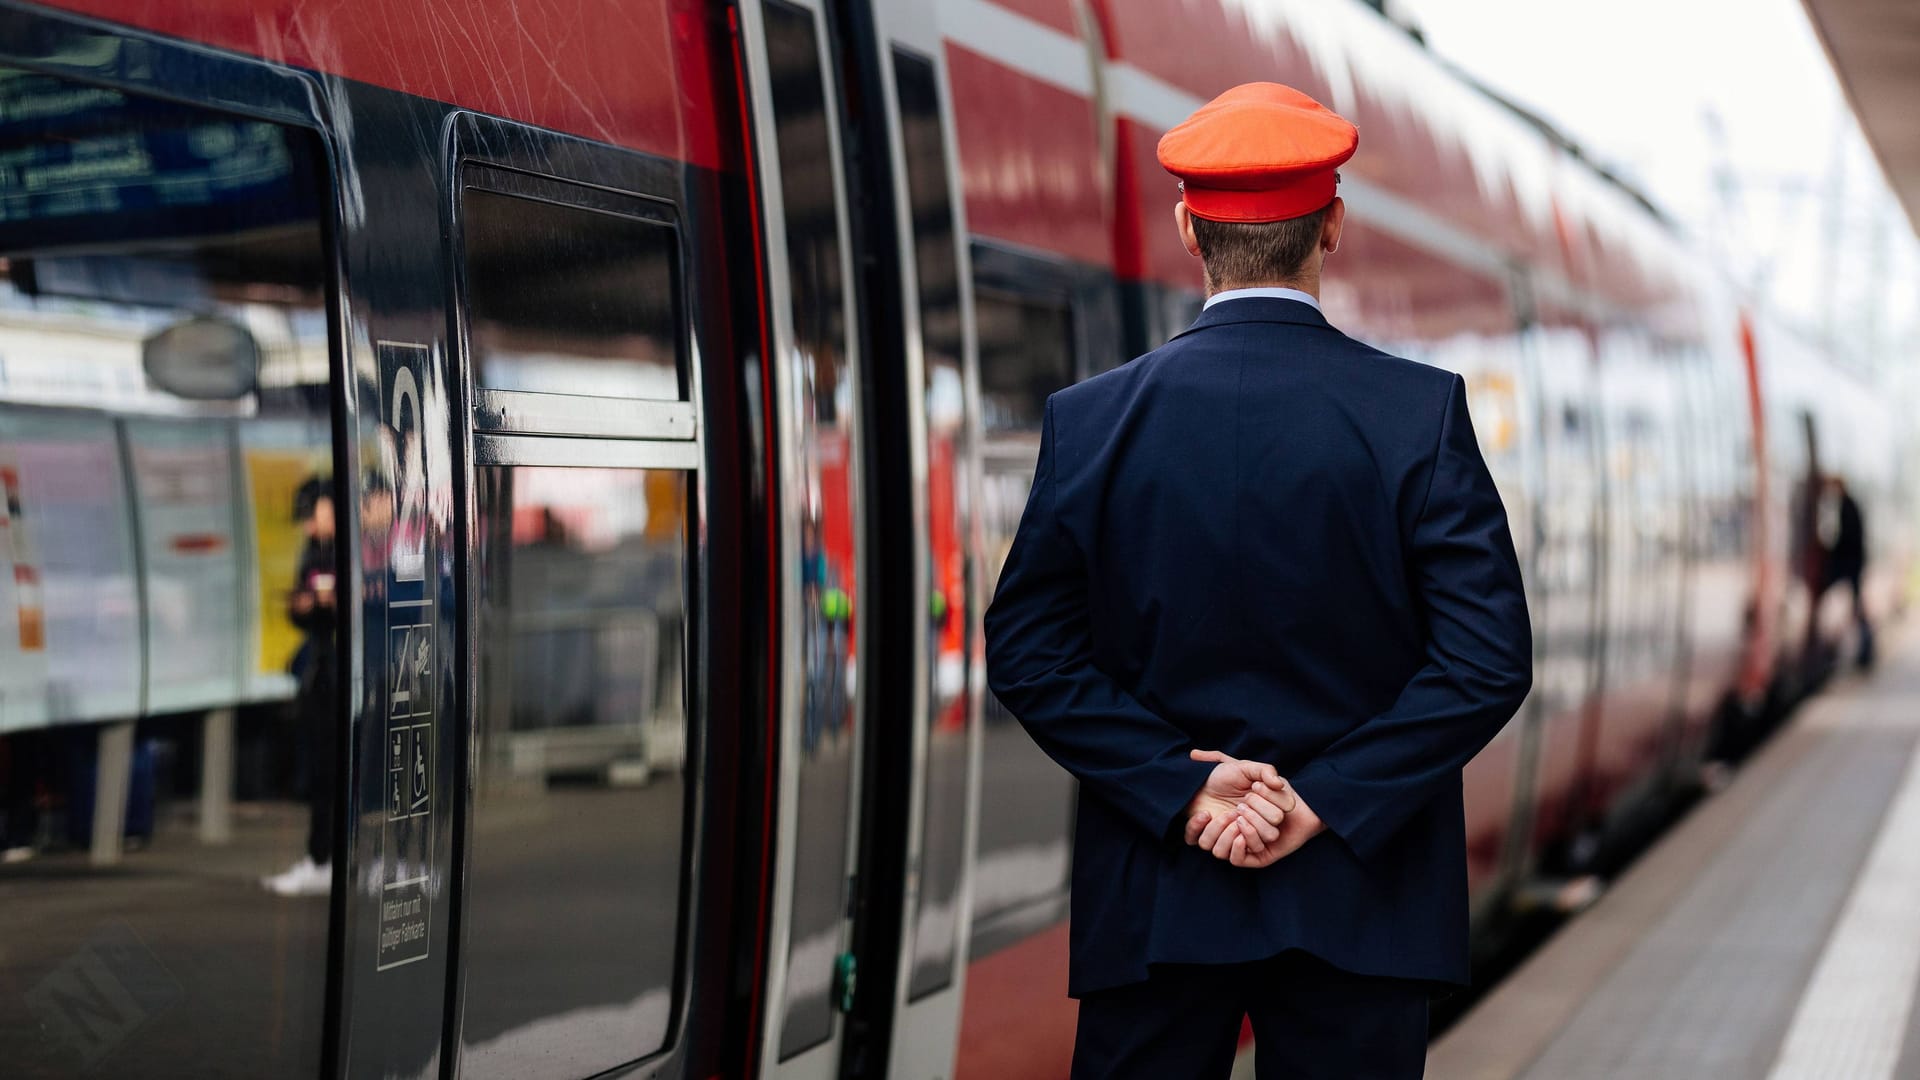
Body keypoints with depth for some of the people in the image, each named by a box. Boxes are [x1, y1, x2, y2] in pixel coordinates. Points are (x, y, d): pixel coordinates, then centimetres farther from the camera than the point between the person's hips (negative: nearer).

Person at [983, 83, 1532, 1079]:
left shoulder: (1091, 420, -2)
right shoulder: (1420, 412, -6)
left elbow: (1027, 653, -3)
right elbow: (1489, 658, -11)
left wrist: (1179, 783, -5)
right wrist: (1329, 799, -9)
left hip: (1154, 902, 1)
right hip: (1359, 910, -1)